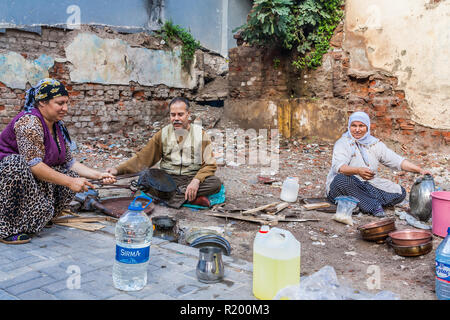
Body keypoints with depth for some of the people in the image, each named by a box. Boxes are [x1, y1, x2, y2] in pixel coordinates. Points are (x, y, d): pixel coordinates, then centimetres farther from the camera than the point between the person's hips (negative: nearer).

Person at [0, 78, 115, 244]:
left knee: (72, 175, -7)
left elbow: (69, 162, 6)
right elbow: (33, 164, -31)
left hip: (27, 180, 8)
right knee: (18, 165, -38)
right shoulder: (30, 121, -21)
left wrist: (98, 175, -6)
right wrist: (70, 182, -33)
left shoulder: (57, 126, 7)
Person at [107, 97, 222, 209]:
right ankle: (192, 198, -31)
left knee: (216, 183, -31)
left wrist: (197, 180, -23)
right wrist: (118, 170, -10)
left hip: (193, 177, -1)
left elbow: (209, 165, -3)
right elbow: (142, 158, 5)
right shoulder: (163, 134, 6)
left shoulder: (200, 133, 2)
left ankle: (172, 196, -29)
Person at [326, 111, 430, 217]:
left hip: (368, 186, 5)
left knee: (400, 192, -9)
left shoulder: (375, 144, 9)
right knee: (342, 179, -38)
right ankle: (373, 206, -30)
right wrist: (358, 170, -42)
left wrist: (420, 170, -7)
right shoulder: (342, 143, -6)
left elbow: (397, 161, 5)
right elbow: (338, 166, -24)